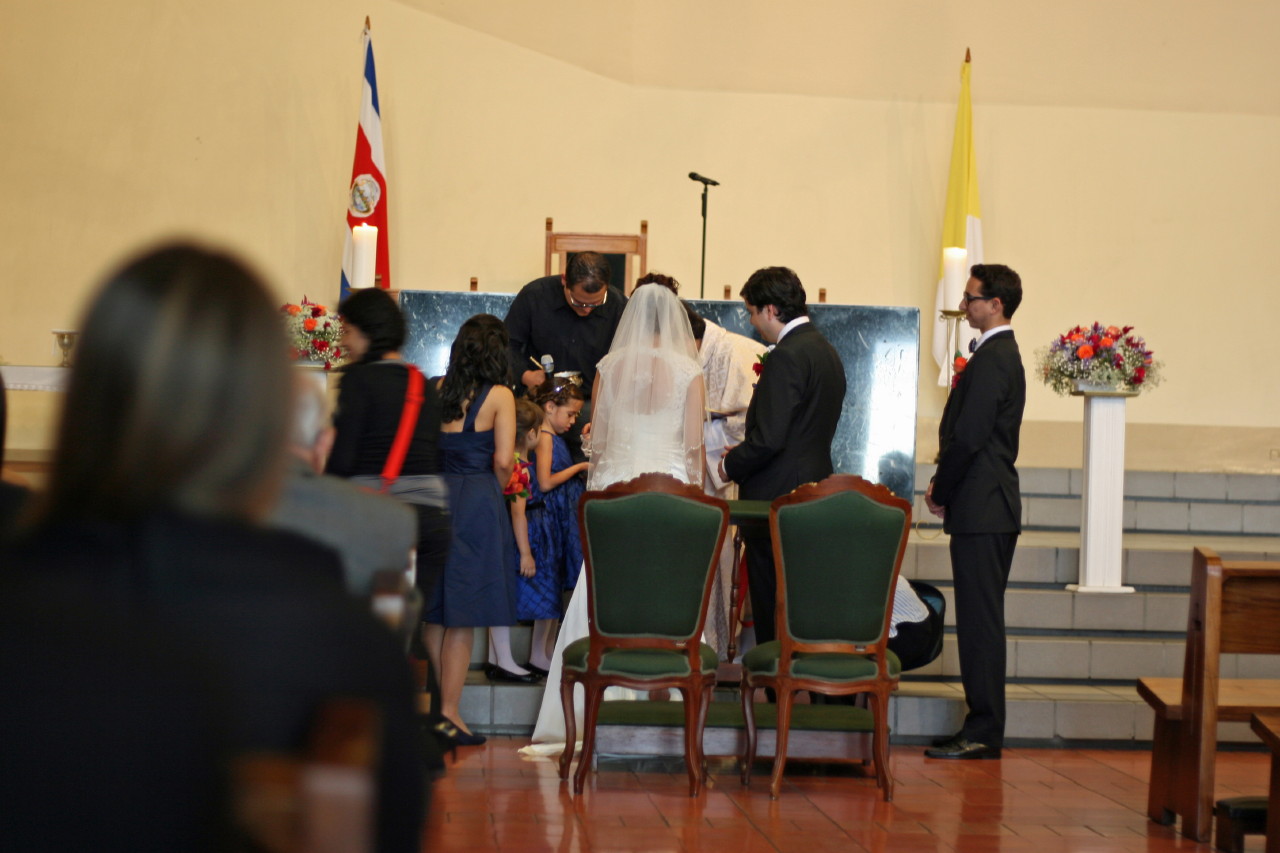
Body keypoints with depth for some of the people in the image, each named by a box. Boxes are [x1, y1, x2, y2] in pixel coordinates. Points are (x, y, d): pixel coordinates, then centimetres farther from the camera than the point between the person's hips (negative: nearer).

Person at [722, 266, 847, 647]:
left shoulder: (787, 357, -17)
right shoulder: (828, 352, 13)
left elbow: (769, 439, -22)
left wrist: (730, 465, -5)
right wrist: (744, 451, 16)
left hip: (777, 497, -9)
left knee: (772, 606, -3)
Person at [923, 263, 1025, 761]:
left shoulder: (990, 360, -15)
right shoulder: (1005, 355, 17)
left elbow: (968, 436, -20)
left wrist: (941, 491, -8)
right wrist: (945, 485, 12)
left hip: (981, 509, -11)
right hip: (994, 505, 11)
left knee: (979, 620, -7)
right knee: (983, 619, 12)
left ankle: (983, 732, -4)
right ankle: (985, 726, 17)